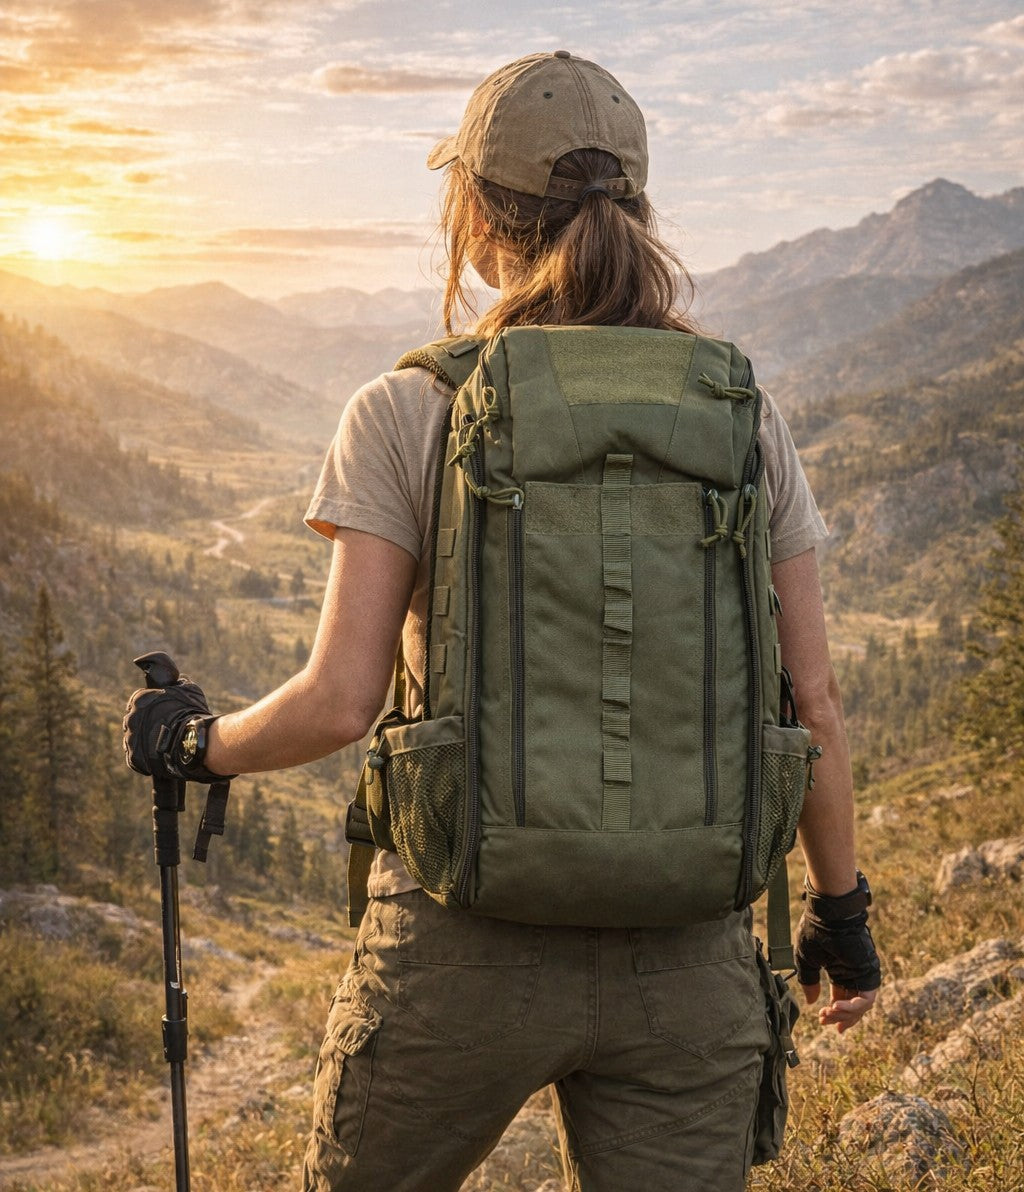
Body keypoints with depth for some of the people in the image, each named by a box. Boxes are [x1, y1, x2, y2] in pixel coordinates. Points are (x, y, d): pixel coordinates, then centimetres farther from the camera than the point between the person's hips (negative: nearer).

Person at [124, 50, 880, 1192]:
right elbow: (813, 704, 3)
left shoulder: (409, 413, -7)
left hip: (468, 940, -2)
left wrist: (193, 742, 9)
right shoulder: (744, 419, 1)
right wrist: (841, 907, 17)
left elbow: (339, 701, -11)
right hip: (687, 959, 3)